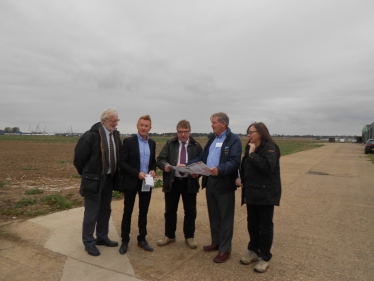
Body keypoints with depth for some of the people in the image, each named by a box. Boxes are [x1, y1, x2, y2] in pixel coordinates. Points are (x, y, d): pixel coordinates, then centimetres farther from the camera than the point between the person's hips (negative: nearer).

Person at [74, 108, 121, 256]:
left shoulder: (115, 134, 4)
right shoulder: (91, 135, -19)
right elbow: (79, 157, -12)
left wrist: (115, 174, 10)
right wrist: (87, 174, 0)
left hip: (109, 178, 7)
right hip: (94, 179, -7)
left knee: (105, 210, 18)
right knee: (91, 212, 4)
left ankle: (102, 237, 34)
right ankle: (88, 242, 21)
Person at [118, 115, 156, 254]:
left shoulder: (152, 143, 8)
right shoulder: (128, 141, -7)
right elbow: (122, 162, -12)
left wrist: (153, 170, -5)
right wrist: (137, 173, -20)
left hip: (146, 183, 4)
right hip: (131, 182, -4)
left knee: (143, 212, 13)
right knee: (127, 212, 7)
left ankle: (142, 239, 26)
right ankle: (125, 241, 21)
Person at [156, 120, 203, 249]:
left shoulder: (196, 146, 2)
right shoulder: (169, 144, 3)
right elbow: (160, 159, -1)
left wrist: (198, 172, -18)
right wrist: (165, 165, -23)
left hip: (189, 182, 0)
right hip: (172, 182, 1)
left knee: (190, 211, 9)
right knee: (170, 210, 11)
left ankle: (189, 237, 26)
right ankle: (169, 236, 29)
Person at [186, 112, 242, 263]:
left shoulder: (233, 140, -10)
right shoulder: (212, 138, 14)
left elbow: (234, 162, -22)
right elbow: (202, 157, 14)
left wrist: (220, 169, -38)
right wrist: (187, 165, 2)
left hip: (224, 183, -7)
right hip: (210, 182, 8)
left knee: (225, 217, 4)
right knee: (213, 215, 18)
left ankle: (225, 249, 16)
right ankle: (216, 242, 33)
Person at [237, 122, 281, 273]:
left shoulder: (270, 147, -13)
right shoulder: (250, 147, 11)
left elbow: (268, 167, -28)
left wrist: (253, 154, -24)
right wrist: (241, 179, 3)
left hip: (265, 194, -7)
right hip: (252, 193, 7)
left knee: (265, 226, 5)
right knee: (252, 224, 15)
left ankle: (265, 257, 20)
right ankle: (253, 251, 32)